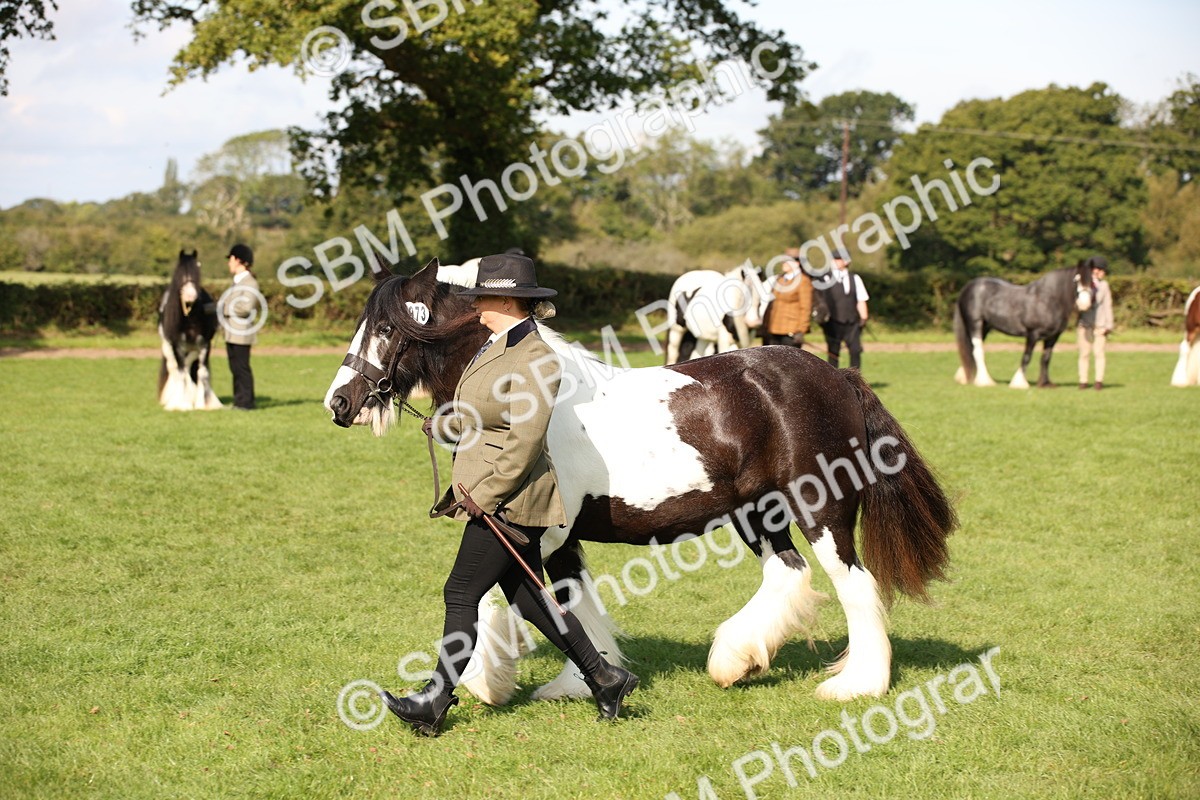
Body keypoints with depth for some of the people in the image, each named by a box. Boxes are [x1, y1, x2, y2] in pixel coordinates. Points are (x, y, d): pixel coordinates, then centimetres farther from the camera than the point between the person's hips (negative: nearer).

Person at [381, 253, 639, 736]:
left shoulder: (534, 360, -19)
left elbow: (523, 446, -23)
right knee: (527, 597, 13)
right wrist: (445, 425, 38)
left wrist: (483, 496, -22)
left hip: (506, 502, -10)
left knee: (462, 594, -5)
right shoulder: (498, 346, 11)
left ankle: (435, 704, 3)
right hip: (485, 494, 10)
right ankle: (604, 678, 21)